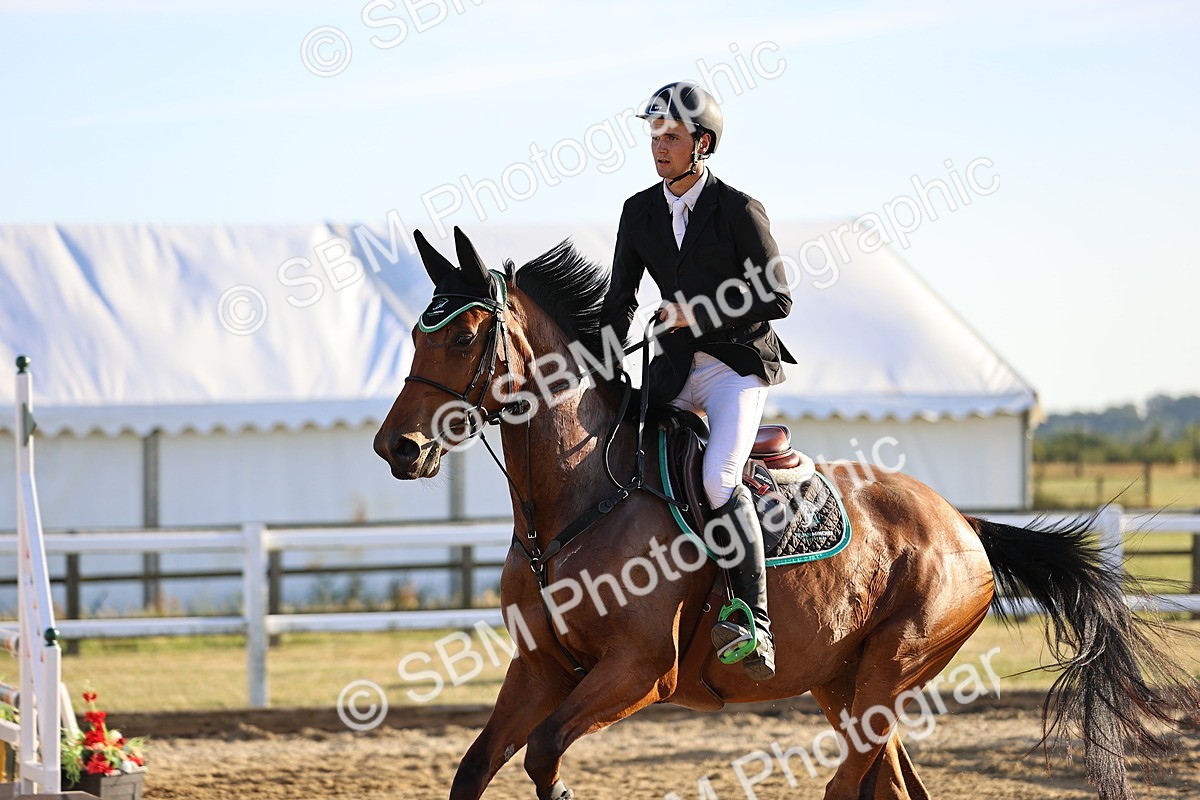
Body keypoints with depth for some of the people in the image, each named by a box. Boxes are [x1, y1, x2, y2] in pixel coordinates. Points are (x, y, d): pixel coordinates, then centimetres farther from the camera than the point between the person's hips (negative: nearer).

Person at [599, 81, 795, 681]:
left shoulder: (739, 212, -9)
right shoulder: (639, 212, 6)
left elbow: (777, 299, -8)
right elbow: (619, 301, 12)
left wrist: (700, 313, -16)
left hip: (738, 363, -6)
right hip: (674, 370, 6)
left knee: (718, 477, -27)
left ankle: (755, 622, -28)